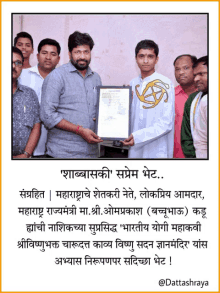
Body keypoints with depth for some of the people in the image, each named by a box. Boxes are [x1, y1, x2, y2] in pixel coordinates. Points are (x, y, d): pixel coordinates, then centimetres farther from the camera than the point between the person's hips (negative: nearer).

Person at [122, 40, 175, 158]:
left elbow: (166, 124, -13)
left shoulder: (165, 84, -8)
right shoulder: (133, 84, 10)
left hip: (157, 151, -4)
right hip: (135, 150, 5)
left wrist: (138, 136, -20)